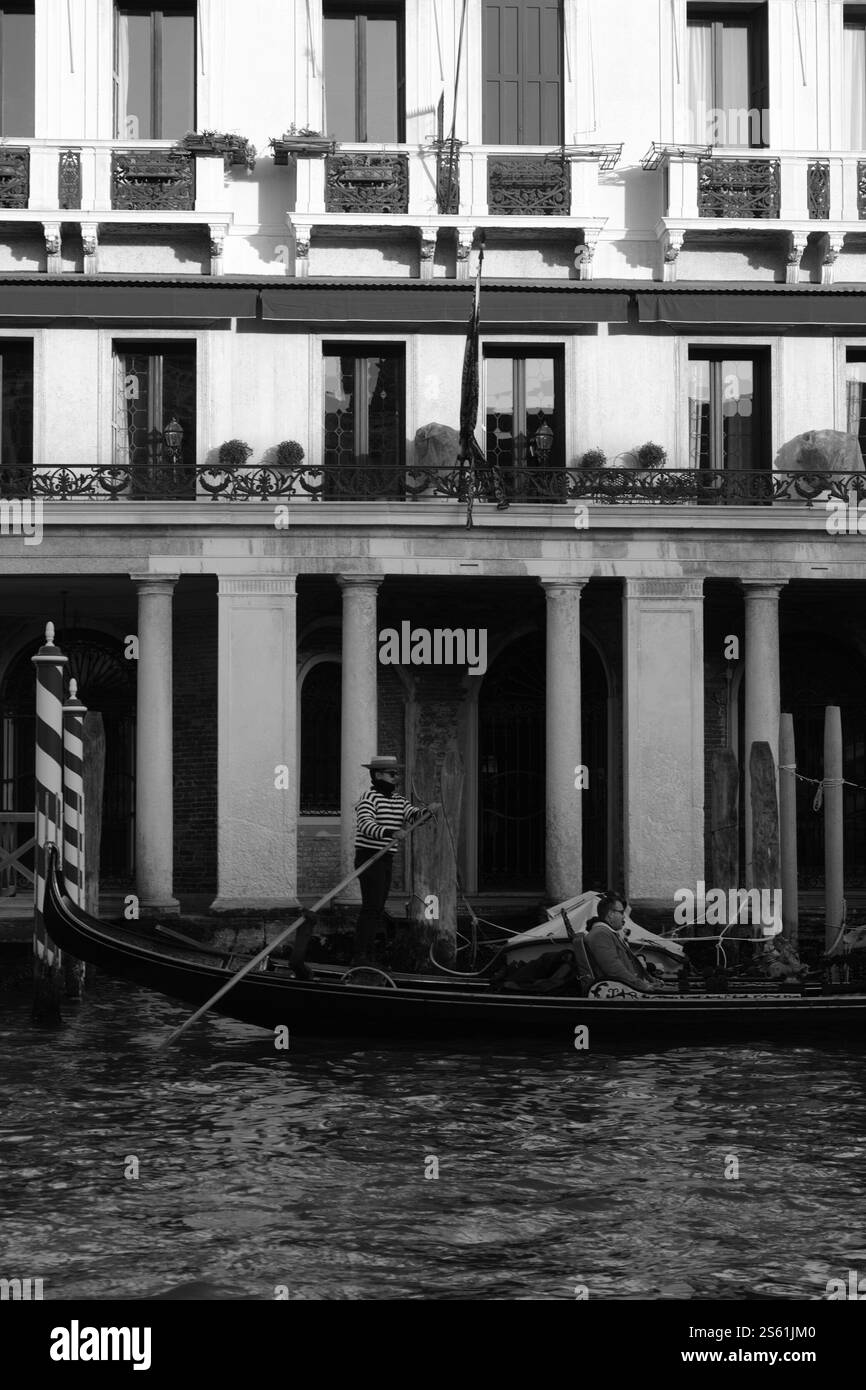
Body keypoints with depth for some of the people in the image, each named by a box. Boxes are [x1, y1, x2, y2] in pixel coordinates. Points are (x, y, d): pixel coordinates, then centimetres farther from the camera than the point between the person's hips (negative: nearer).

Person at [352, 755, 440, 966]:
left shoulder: (399, 800, 15)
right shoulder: (369, 799, -11)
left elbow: (413, 815, 5)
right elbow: (366, 825, -26)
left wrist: (427, 811, -17)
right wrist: (389, 833, -41)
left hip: (386, 860, 9)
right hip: (369, 857, -9)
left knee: (377, 910, 10)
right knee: (371, 907, -14)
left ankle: (367, 956, 15)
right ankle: (359, 956, -14)